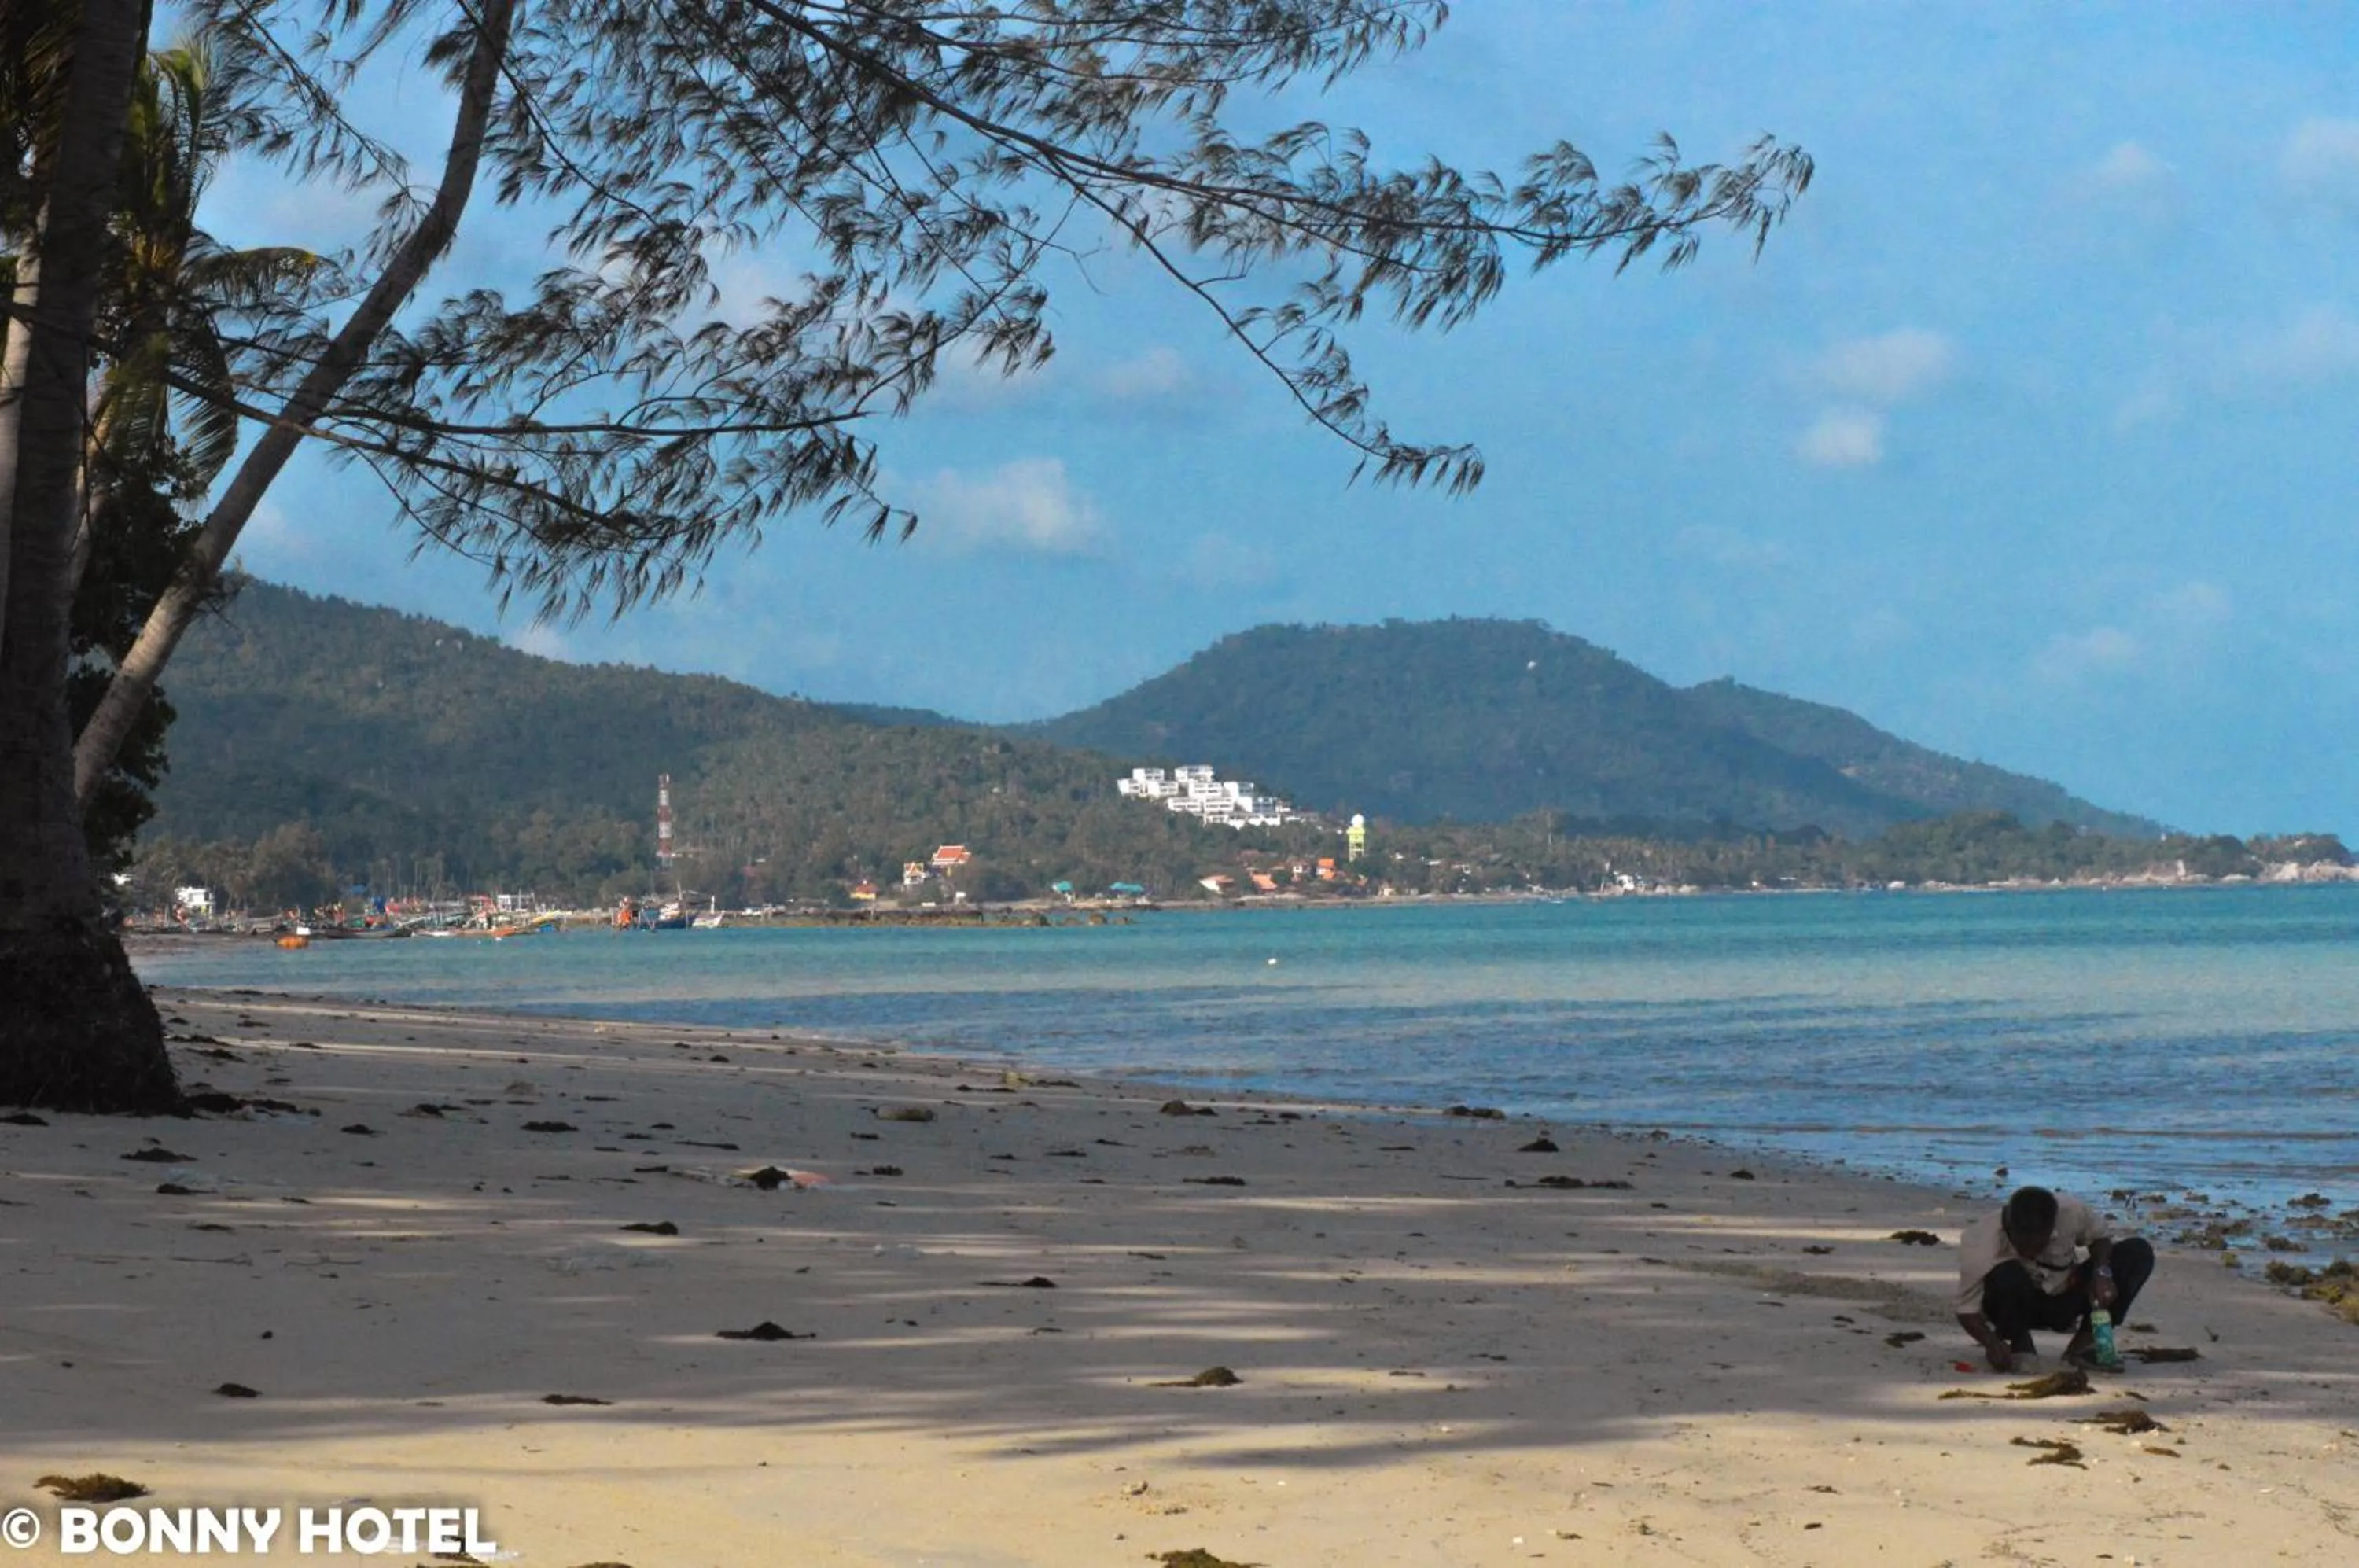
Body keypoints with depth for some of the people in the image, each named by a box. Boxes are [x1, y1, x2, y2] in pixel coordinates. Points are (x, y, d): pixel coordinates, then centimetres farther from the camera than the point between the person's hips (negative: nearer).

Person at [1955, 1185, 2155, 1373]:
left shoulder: (2071, 1213, -24)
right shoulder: (1979, 1243, -31)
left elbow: (2100, 1236, -1)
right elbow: (1967, 1310, -26)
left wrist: (2102, 1272, -21)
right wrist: (1992, 1343, -45)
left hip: (2065, 1304, 3)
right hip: (2020, 1308, -3)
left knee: (2139, 1251, -16)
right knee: (2007, 1277, -39)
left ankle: (2084, 1342, -11)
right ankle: (2020, 1344, -8)